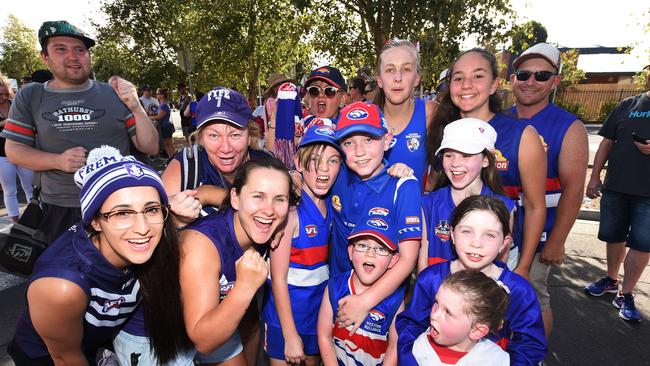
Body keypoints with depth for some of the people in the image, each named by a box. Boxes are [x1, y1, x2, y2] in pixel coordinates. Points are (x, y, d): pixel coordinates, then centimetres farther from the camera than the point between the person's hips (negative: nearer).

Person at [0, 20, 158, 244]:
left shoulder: (114, 94, 0)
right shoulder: (30, 97, 6)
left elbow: (150, 148, -2)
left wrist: (136, 108, -17)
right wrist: (58, 161, -14)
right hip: (58, 209, 2)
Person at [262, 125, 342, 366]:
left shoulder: (331, 205, -5)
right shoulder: (290, 209, -23)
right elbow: (278, 278, -18)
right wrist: (291, 336, -15)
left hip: (321, 306, 6)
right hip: (286, 310, -5)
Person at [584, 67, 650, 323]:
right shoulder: (627, 106, 8)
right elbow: (607, 142, 9)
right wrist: (594, 176, 3)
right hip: (616, 187, 2)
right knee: (614, 237, 12)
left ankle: (625, 295, 13)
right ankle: (611, 280, 31)